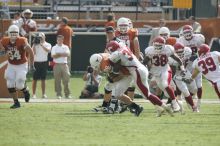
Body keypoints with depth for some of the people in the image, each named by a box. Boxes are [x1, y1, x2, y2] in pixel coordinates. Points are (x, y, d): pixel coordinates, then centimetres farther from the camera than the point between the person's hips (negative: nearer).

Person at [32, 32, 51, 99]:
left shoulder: (47, 45, 4)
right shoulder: (35, 45, 5)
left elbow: (48, 50, -18)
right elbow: (33, 53, -8)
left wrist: (42, 44, -26)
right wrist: (34, 44, -13)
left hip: (44, 63, 0)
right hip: (36, 63, 0)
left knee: (43, 79, 5)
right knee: (35, 79, -1)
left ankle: (43, 94, 10)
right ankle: (34, 94, 1)